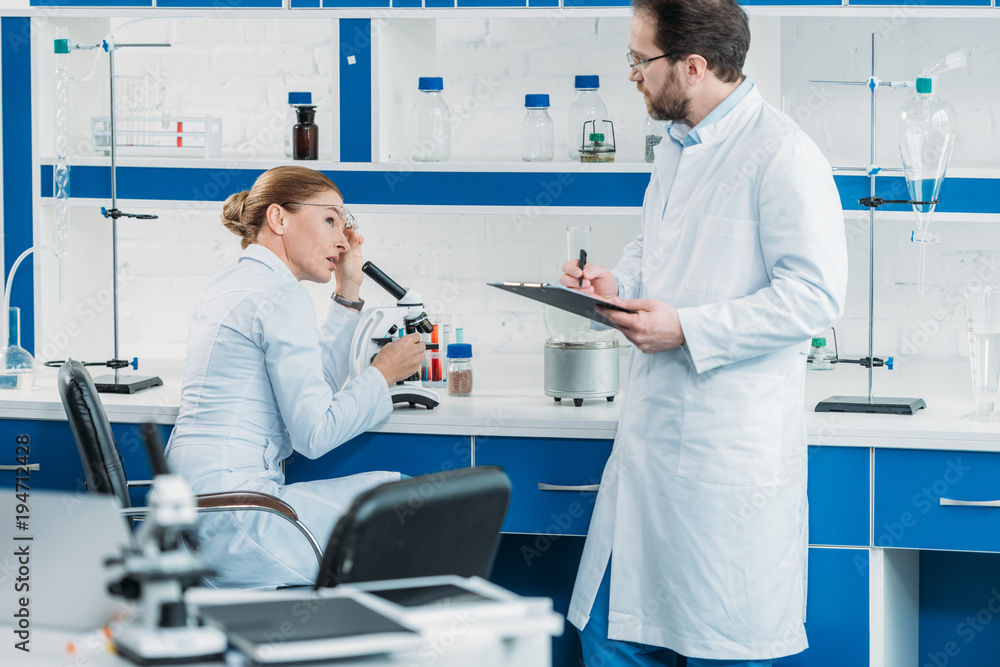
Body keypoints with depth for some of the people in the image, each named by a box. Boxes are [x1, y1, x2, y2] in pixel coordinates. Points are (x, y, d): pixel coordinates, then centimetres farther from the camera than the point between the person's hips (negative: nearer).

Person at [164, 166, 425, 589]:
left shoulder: (227, 285, 17)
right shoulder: (281, 296, -13)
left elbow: (313, 387, 22)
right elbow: (314, 433, -16)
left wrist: (348, 292, 19)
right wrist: (383, 373, -2)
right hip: (232, 525, -10)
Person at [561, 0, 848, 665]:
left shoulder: (781, 154, -14)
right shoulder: (675, 148, 15)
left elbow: (814, 294, -19)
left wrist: (688, 328, -20)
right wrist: (618, 284, 8)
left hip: (731, 454, -8)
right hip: (652, 435, 9)